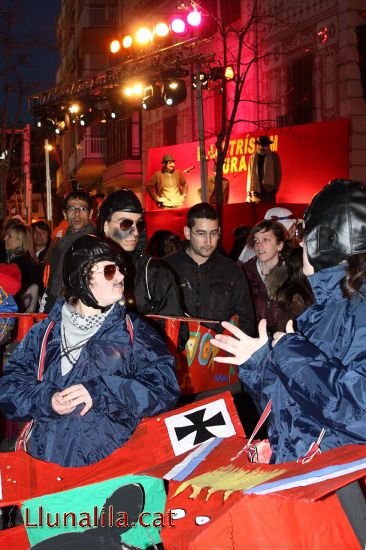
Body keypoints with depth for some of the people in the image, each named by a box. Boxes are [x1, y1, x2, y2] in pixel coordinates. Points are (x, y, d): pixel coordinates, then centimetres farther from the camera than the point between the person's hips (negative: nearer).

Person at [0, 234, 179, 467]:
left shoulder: (134, 331, 13)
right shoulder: (45, 332, 16)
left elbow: (165, 388, 1)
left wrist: (100, 392, -10)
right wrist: (47, 400, -8)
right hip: (45, 455, 0)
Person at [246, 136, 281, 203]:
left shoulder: (274, 156, 9)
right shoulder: (252, 157, 14)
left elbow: (278, 174, 7)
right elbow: (250, 175, 12)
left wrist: (275, 188, -4)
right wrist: (248, 192, 4)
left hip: (269, 191, -1)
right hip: (256, 191, 1)